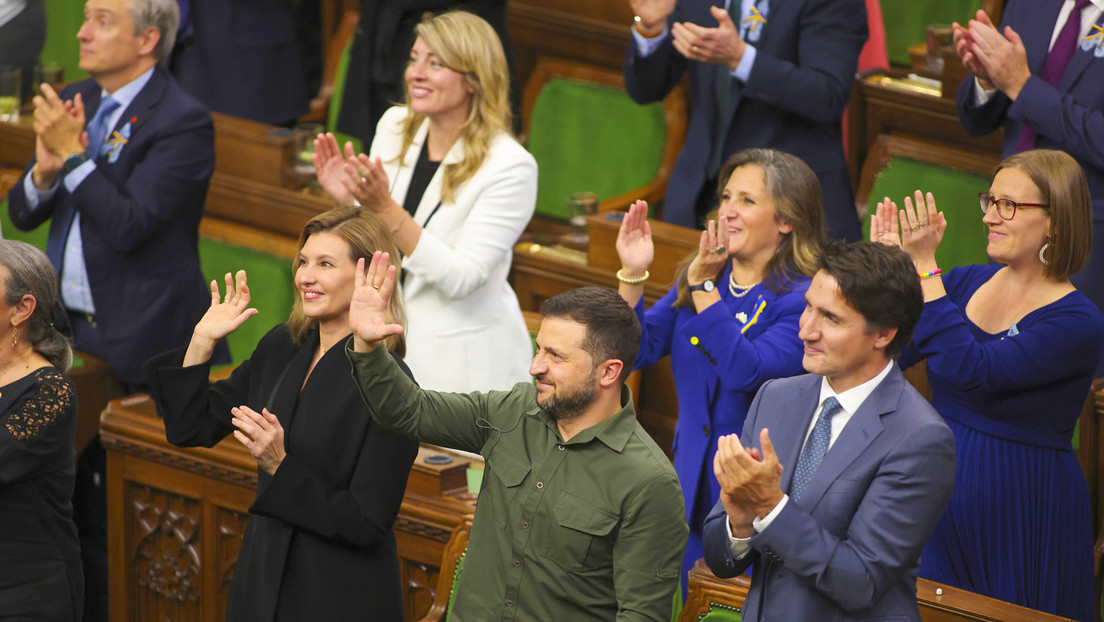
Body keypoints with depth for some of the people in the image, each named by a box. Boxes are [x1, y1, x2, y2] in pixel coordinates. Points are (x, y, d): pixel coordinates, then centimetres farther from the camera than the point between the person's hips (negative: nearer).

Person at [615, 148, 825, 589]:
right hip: (693, 485, 6)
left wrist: (703, 288, -24)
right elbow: (638, 350, 4)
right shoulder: (697, 278, 7)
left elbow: (747, 373, -27)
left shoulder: (802, 300, -14)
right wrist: (633, 274, -10)